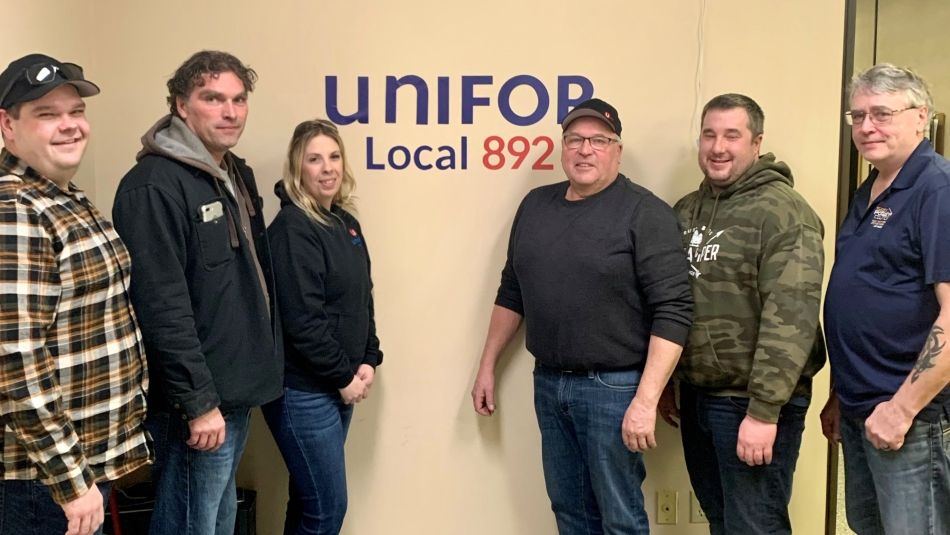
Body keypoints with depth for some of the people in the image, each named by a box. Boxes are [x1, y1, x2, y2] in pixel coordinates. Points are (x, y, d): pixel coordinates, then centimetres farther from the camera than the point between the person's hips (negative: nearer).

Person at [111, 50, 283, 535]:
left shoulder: (237, 175, 12)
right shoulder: (154, 185, -17)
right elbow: (162, 307, -22)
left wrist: (259, 368, 13)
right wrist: (198, 402, -21)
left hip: (238, 393, 9)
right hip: (199, 402, -9)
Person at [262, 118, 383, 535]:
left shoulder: (345, 222, 10)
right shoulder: (292, 228, -15)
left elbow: (363, 300, 14)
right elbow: (301, 320, -20)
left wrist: (367, 361, 1)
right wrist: (343, 377, -13)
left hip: (338, 386, 8)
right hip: (304, 390, -8)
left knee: (309, 501, 17)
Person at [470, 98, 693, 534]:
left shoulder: (645, 213, -11)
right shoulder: (535, 205, 8)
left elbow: (672, 311, -17)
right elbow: (511, 293, 15)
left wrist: (646, 400, -22)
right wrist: (487, 366, 15)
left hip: (613, 387, -5)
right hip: (548, 383, 6)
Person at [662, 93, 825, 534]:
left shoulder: (783, 213, -14)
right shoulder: (685, 211, 9)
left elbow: (790, 318, -21)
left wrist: (764, 409, -24)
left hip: (751, 402, -7)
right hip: (695, 395, 7)